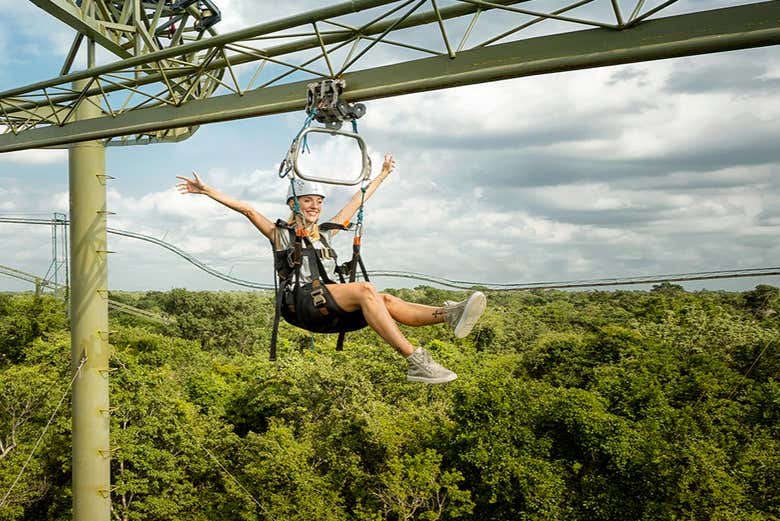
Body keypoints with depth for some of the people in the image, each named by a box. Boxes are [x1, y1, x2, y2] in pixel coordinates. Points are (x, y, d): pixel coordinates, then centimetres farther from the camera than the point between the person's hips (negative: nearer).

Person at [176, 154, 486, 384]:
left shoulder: (325, 232, 28)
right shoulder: (280, 232, 15)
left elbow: (356, 203, 34)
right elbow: (246, 209, 7)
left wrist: (382, 175, 42)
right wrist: (206, 190, 1)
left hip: (331, 310, 6)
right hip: (300, 304, -6)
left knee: (385, 301, -22)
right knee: (365, 289, -30)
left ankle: (449, 315, -46)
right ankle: (415, 361, -43)